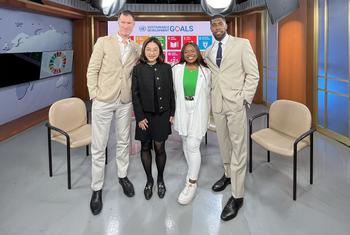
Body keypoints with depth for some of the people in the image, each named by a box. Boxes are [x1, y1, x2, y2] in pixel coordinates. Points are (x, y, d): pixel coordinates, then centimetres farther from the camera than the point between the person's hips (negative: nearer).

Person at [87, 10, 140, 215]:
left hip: (125, 102, 4)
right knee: (99, 146, 1)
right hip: (103, 100, -3)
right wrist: (94, 95, -9)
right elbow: (92, 70, -3)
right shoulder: (103, 42, -2)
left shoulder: (136, 49, 9)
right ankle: (97, 188, 13)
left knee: (124, 142, 14)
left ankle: (123, 176, 33)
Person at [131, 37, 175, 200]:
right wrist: (140, 117, -8)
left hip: (162, 114, 0)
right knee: (145, 147, 7)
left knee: (159, 147, 1)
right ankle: (149, 180, 24)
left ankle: (160, 179, 22)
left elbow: (171, 92, 5)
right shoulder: (138, 69, -2)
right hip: (145, 115, 0)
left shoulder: (166, 68, 2)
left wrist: (172, 113, 2)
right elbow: (135, 94, -3)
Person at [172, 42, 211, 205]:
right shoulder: (176, 69, 1)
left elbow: (207, 93, 8)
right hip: (182, 111, 3)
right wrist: (172, 111, 3)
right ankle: (192, 171, 36)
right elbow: (172, 90, 4)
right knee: (185, 142, 14)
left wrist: (207, 112, 8)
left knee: (193, 145, -10)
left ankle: (192, 183, 0)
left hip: (198, 112, -2)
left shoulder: (206, 71, 1)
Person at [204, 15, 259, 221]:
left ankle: (237, 196, 1)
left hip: (236, 103, -5)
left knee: (238, 147, -4)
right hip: (217, 103, 5)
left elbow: (253, 74, -4)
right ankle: (228, 174, 37)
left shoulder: (242, 44, -1)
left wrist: (245, 99, -10)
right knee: (223, 143, 16)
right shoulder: (208, 52, 12)